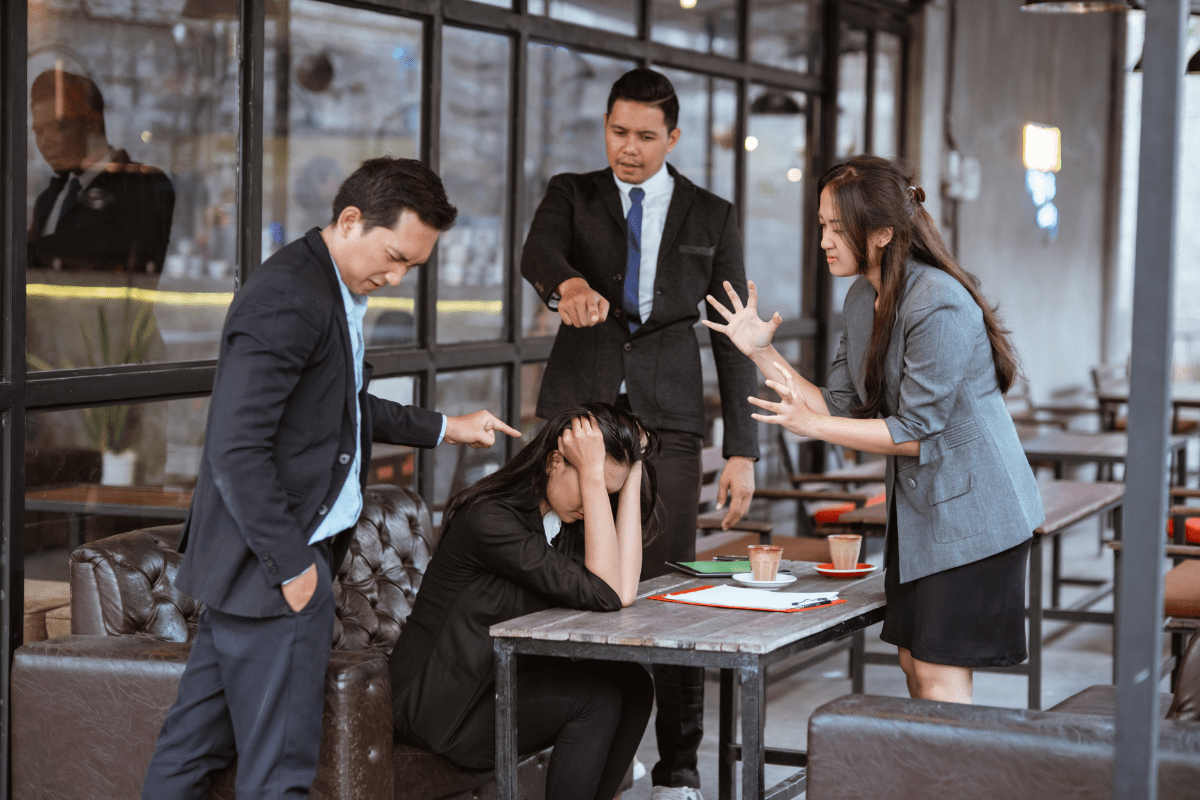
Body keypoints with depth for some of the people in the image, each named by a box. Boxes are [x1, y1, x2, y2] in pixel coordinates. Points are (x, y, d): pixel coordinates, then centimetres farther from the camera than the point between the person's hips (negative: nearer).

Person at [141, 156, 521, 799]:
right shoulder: (287, 300, -20)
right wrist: (292, 567, -20)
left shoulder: (333, 288, 14)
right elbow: (237, 450, -24)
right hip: (270, 563, -10)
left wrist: (443, 428, 26)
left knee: (194, 743, 17)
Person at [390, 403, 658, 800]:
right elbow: (604, 593, -28)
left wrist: (633, 472, -11)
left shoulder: (566, 520, 4)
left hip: (508, 680, 9)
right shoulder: (489, 518, -23)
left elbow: (624, 591, -13)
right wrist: (591, 473, -29)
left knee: (631, 683, -8)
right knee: (597, 700, -21)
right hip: (439, 704, -9)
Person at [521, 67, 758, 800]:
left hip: (667, 417, 0)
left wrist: (743, 451, 2)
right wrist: (568, 283, -38)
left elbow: (732, 338, 9)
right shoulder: (572, 195, 10)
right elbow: (535, 254, -13)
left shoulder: (712, 217, 11)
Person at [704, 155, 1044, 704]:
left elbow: (915, 432, -21)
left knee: (939, 676, -8)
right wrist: (762, 352, -1)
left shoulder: (938, 306, -22)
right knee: (914, 665, 11)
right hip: (917, 505, 9)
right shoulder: (863, 298, 7)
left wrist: (811, 424, -24)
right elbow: (841, 407, 7)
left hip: (971, 511, -9)